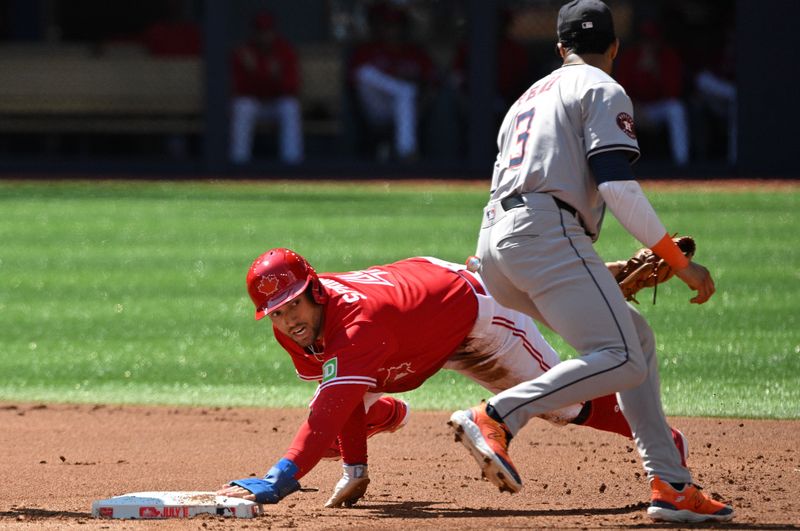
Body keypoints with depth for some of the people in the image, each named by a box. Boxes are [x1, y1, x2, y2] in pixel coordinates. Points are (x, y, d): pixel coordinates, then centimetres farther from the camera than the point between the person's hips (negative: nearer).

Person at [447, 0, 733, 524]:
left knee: (636, 335, 16)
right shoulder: (602, 90, 5)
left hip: (494, 245, 9)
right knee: (623, 360, -19)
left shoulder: (530, 96, 31)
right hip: (547, 231, -9)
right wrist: (679, 261, -7)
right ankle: (496, 417, -33)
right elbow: (617, 184, -9)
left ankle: (671, 485, 6)